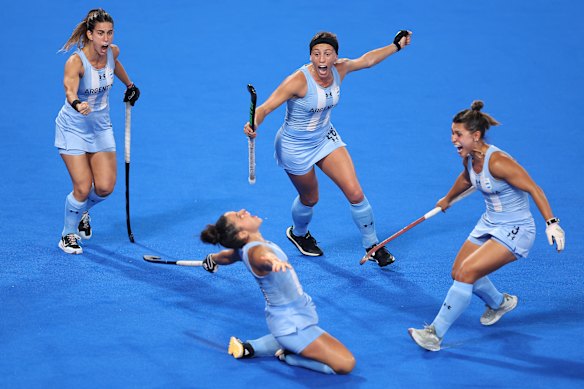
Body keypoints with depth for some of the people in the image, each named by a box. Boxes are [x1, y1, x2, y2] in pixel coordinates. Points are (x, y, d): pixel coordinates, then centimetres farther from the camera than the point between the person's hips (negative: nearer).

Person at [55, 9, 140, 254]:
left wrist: (129, 84, 23)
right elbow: (69, 90, -47)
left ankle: (82, 212, 29)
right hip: (73, 128, -5)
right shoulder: (75, 62, -28)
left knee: (105, 187, -5)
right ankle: (68, 235, 14)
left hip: (101, 126, 5)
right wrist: (77, 104, -68)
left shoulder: (112, 52, -9)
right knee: (83, 188, -11)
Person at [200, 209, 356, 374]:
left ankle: (251, 348, 20)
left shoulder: (245, 249, -2)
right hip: (292, 322, -10)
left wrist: (212, 259, 43)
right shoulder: (255, 251, -28)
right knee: (346, 364, -15)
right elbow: (264, 257, -53)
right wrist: (273, 260, -77)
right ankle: (288, 356, -3)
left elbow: (226, 255, 21)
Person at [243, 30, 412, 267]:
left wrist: (396, 45, 14)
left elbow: (367, 60, 7)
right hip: (295, 147, -4)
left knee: (355, 194, -3)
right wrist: (254, 125, -53)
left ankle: (373, 246, 17)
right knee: (310, 199, 16)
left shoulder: (339, 69, -14)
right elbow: (265, 107, -32)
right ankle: (298, 234, 51)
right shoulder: (299, 81, -32)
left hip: (326, 138, 5)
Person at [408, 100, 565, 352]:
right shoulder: (469, 158, -2)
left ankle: (435, 334, -13)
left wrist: (551, 223, -31)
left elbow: (533, 189, -24)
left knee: (466, 272, -19)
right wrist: (448, 199, 40)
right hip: (489, 224, 9)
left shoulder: (497, 162, -27)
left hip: (514, 230, -9)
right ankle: (499, 303, 41)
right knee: (459, 272, 11)